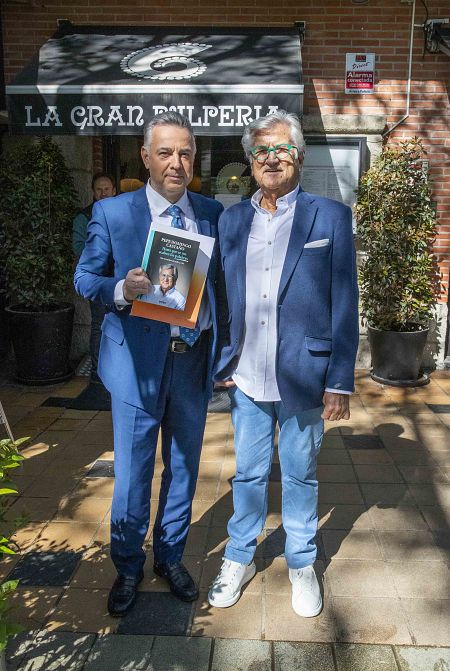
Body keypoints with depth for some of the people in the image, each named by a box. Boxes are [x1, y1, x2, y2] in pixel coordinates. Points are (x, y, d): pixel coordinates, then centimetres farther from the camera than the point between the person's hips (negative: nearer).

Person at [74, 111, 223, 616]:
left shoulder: (213, 214, 3)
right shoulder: (112, 213, -4)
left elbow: (222, 284, 7)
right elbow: (84, 277, 0)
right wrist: (122, 289, -22)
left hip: (195, 360, 3)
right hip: (139, 360, -2)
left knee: (184, 466, 17)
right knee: (131, 474, 8)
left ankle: (170, 557, 39)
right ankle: (128, 567, 33)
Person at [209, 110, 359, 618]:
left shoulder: (330, 217, -4)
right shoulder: (231, 220, 6)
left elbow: (345, 305, -6)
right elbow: (223, 299, 10)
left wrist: (340, 381, -8)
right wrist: (223, 363, 5)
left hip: (303, 378, -2)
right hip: (248, 379, 3)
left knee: (300, 476, 15)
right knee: (248, 474, 16)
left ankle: (302, 564, 37)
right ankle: (239, 558, 38)